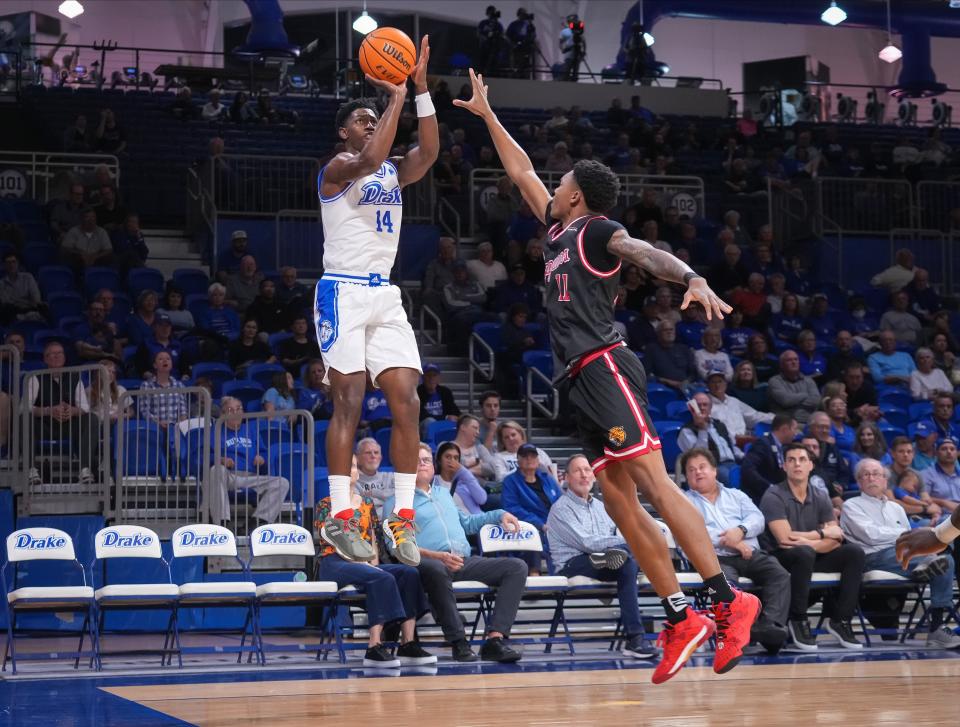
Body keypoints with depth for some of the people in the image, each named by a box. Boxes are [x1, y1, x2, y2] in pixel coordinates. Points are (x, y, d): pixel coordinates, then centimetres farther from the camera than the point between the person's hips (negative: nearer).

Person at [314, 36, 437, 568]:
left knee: (406, 402, -3)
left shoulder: (393, 171, 16)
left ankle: (402, 517, 0)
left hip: (386, 295, 7)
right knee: (349, 402, -11)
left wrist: (421, 88, -11)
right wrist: (398, 96, -21)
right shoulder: (336, 168, -4)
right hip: (343, 292, -7)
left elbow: (428, 152, -4)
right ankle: (339, 518, -8)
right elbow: (369, 159, -26)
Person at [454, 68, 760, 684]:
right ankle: (681, 622, 0)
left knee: (651, 481, -19)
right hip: (585, 379, 9)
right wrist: (487, 115, 39)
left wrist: (692, 279, -39)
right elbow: (521, 172, 35)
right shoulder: (561, 230, 24)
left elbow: (647, 253, -20)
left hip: (606, 366, -9)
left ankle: (729, 601, -24)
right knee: (620, 501, 2)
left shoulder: (596, 230, 0)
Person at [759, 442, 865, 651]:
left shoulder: (820, 498, 7)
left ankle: (840, 620, -10)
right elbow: (785, 538, -19)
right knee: (804, 553, -38)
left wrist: (807, 541, -20)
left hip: (812, 557, 6)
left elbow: (834, 540, -2)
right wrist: (820, 534, -10)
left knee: (854, 552, -14)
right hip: (780, 558, -6)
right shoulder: (774, 497, -9)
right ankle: (797, 621, -23)